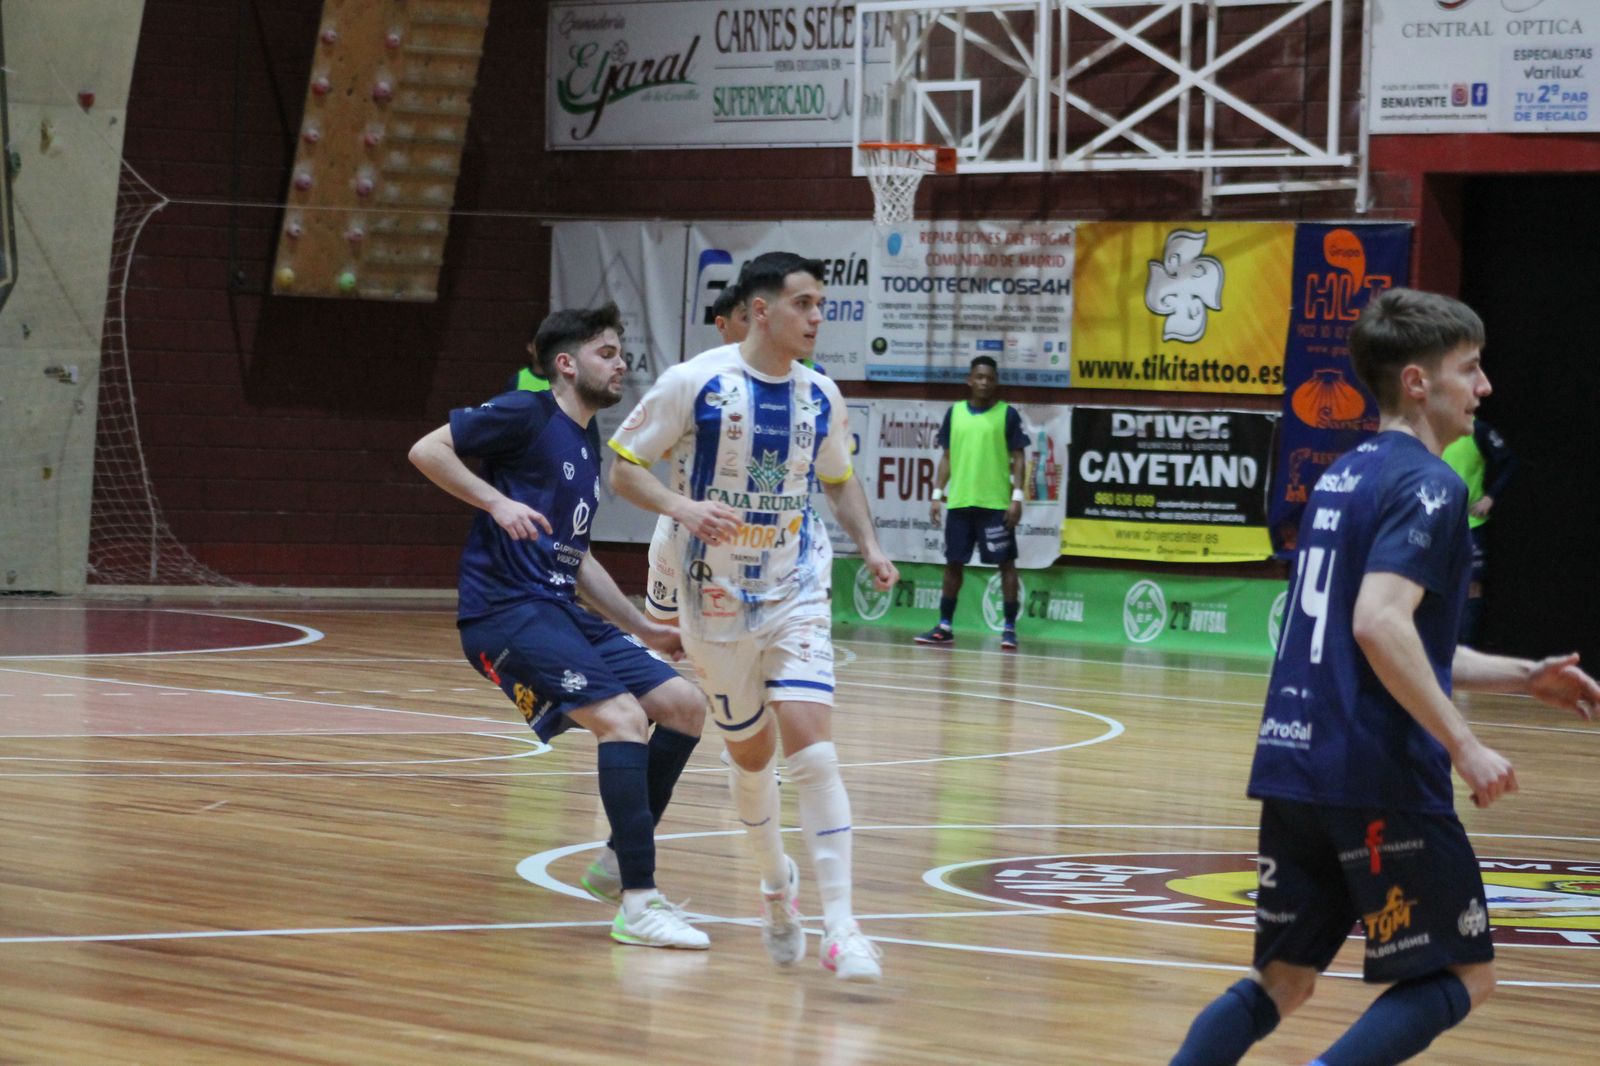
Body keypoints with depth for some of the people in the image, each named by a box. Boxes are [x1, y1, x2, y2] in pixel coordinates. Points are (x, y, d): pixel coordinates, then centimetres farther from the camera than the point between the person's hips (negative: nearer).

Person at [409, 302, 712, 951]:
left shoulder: (588, 445, 21)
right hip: (506, 610, -9)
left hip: (561, 609, 9)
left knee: (684, 706, 2)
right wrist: (497, 502, -21)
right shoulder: (527, 415, -4)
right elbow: (426, 450, -11)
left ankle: (619, 863, 15)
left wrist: (642, 629, 26)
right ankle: (637, 903, -25)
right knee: (622, 715, -24)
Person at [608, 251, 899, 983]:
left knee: (812, 747, -14)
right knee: (751, 755, 11)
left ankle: (840, 924, -17)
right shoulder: (695, 383, -12)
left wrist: (868, 545, 2)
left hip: (796, 597, 1)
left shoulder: (820, 396, 1)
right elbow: (623, 469, -6)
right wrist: (683, 507, -24)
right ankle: (777, 884, 39)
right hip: (717, 601, -1)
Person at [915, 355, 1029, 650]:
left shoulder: (1007, 414, 0)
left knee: (1006, 562, -3)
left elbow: (1017, 458, -1)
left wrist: (1017, 496, -10)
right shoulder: (955, 413, 10)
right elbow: (947, 457, 14)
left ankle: (1009, 627, 1)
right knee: (954, 562, 7)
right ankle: (945, 626, 13)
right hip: (959, 501, 4)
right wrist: (937, 493, 7)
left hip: (996, 502, -4)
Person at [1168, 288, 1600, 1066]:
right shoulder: (1425, 485, -10)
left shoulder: (1344, 476, 18)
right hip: (1379, 777, -8)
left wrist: (1524, 677, 25)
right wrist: (1464, 746, -19)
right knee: (1461, 976, 3)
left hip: (1293, 766, 8)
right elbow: (1380, 625, -23)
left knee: (1284, 981, 12)